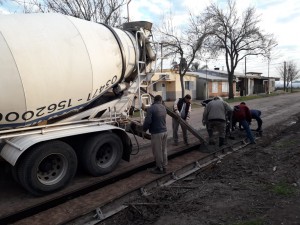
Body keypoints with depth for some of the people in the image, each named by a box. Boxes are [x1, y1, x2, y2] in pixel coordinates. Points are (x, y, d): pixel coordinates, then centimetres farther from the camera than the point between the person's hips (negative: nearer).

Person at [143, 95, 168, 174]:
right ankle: (164, 167, 28)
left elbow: (148, 121, -19)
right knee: (164, 150, 17)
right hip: (164, 131, 7)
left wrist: (144, 129, -1)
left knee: (157, 152, 7)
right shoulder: (163, 107, 7)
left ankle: (159, 168, 19)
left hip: (156, 133, -7)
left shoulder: (151, 108, -15)